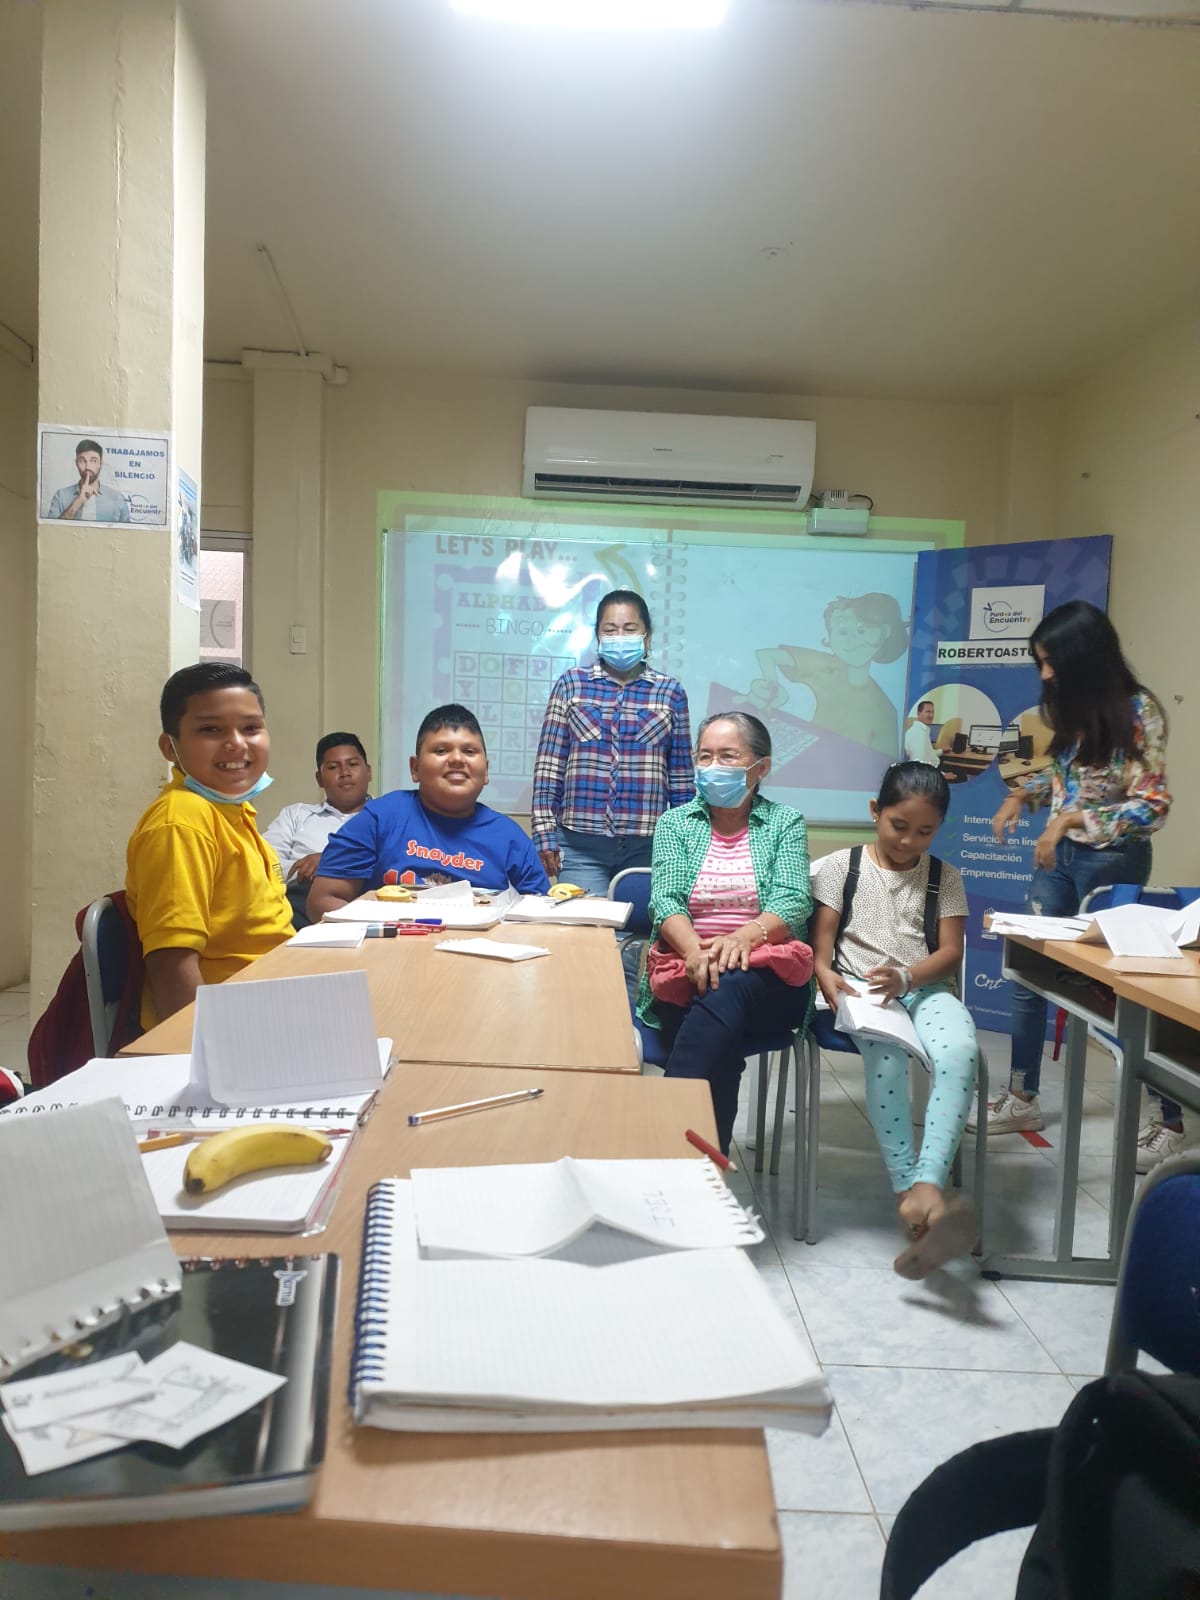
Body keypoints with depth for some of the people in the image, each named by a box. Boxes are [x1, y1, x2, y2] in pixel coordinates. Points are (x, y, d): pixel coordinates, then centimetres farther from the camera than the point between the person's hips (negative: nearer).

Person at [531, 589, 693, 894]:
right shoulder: (571, 684, 5)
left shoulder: (670, 692, 7)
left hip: (648, 846, 1)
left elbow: (681, 779, 9)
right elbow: (548, 766, 3)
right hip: (580, 845, 0)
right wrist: (545, 834, -2)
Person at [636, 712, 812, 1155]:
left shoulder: (785, 823, 10)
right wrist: (695, 951, -25)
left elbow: (792, 902, -5)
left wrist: (744, 936, -27)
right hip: (684, 971, 1)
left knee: (727, 989, -36)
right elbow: (665, 900, -2)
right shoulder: (675, 823, 13)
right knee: (721, 1041, -33)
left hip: (768, 981, -1)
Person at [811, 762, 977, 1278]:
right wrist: (826, 975, -18)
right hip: (860, 991, -2)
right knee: (887, 1055, -38)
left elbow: (950, 952, 5)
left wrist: (904, 975, -16)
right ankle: (911, 1192, -35)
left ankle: (926, 1187, -45)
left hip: (926, 988, 2)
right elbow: (821, 942, 5)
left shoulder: (944, 876, 14)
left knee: (961, 1052, -34)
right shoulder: (841, 866, 10)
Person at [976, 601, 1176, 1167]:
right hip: (1059, 854, 7)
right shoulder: (1073, 707, 4)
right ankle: (1022, 1098, 22)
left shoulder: (1137, 712, -16)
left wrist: (1072, 819, -23)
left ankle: (1168, 1119, 21)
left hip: (1111, 860, -7)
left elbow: (1151, 807, -18)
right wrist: (1023, 796, -1)